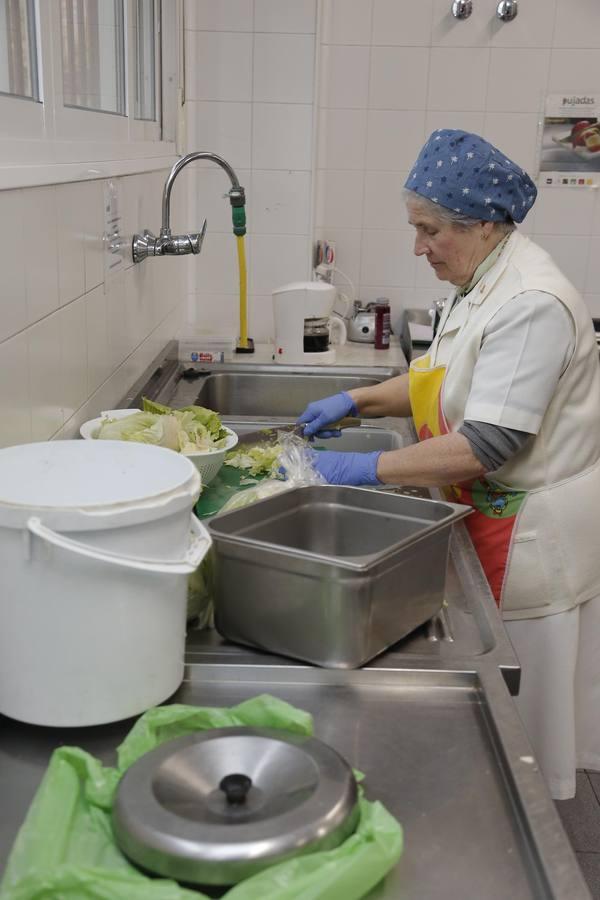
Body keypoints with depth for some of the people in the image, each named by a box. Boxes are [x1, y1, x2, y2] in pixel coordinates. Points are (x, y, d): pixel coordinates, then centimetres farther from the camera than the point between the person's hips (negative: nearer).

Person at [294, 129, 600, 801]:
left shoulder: (531, 304, -25)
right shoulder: (480, 283, 7)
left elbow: (488, 444, -29)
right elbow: (443, 379, 20)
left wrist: (370, 468, -24)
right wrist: (356, 401, 9)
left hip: (535, 535, -9)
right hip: (493, 519, 9)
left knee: (522, 710, 8)